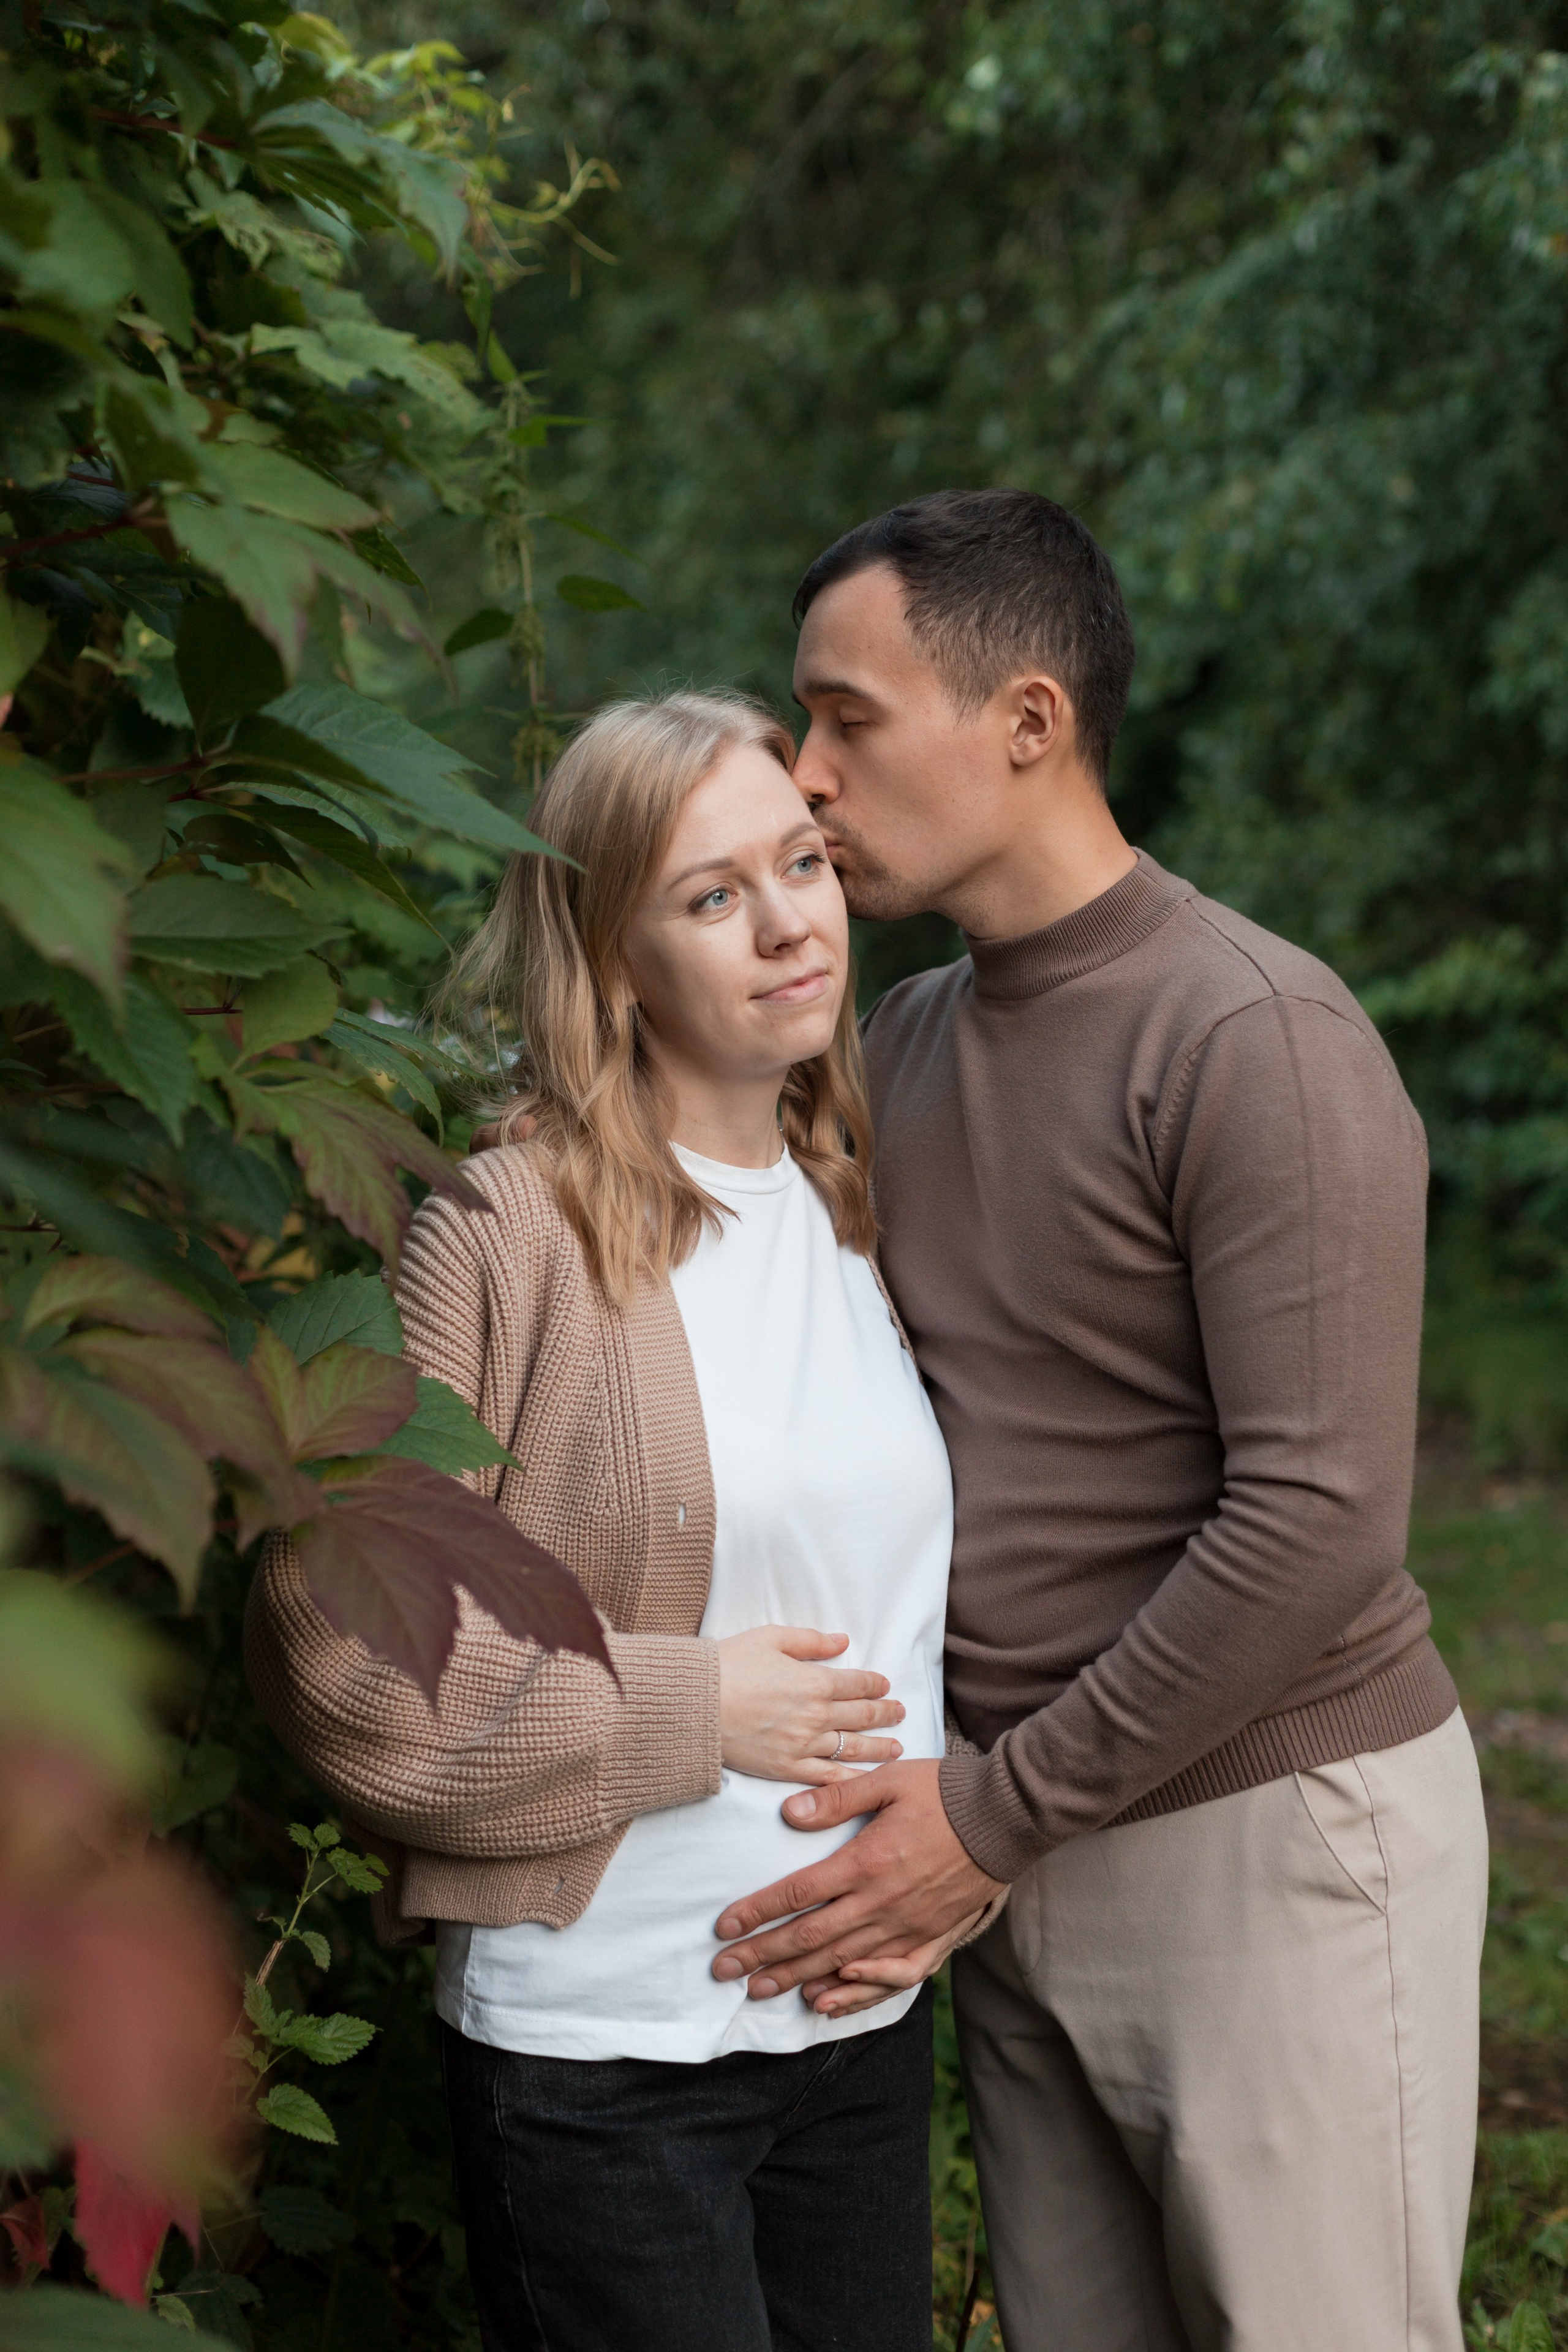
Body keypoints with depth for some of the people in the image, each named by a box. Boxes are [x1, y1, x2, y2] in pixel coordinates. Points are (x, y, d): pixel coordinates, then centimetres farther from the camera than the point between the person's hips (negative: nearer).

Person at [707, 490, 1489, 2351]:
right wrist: (898, 1802, -1)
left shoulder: (1259, 1043, -16)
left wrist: (998, 1812, -17)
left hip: (1272, 1831, -7)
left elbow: (1317, 1518, -22)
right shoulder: (904, 1041, 9)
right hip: (1023, 1850, 7)